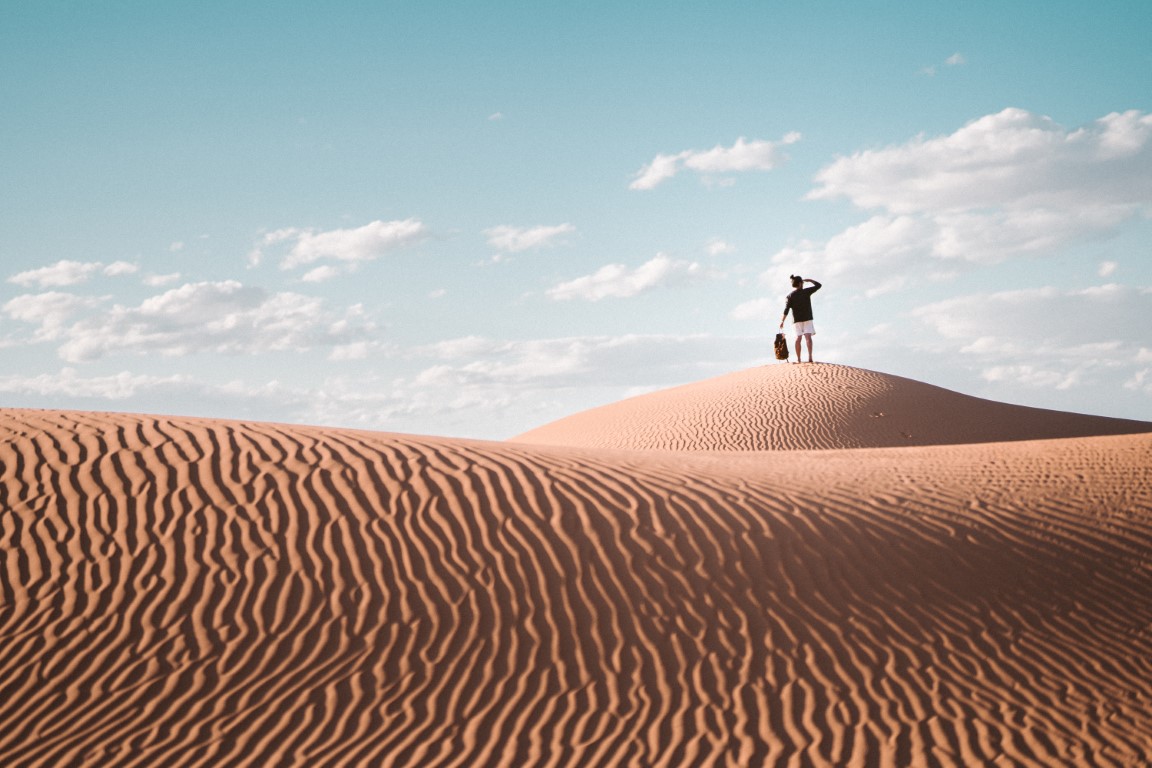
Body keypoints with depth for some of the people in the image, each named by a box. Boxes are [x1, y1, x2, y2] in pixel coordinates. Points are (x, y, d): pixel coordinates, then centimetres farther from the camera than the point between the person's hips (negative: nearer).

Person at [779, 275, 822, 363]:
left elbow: (786, 310, -4)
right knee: (808, 337, -9)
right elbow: (818, 285, 8)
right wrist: (809, 280, 18)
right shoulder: (806, 292, -3)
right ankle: (810, 356, -23)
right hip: (807, 319, -2)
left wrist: (782, 321, 0)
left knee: (798, 338, 5)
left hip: (796, 320, 2)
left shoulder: (790, 296, 0)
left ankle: (798, 358, 3)